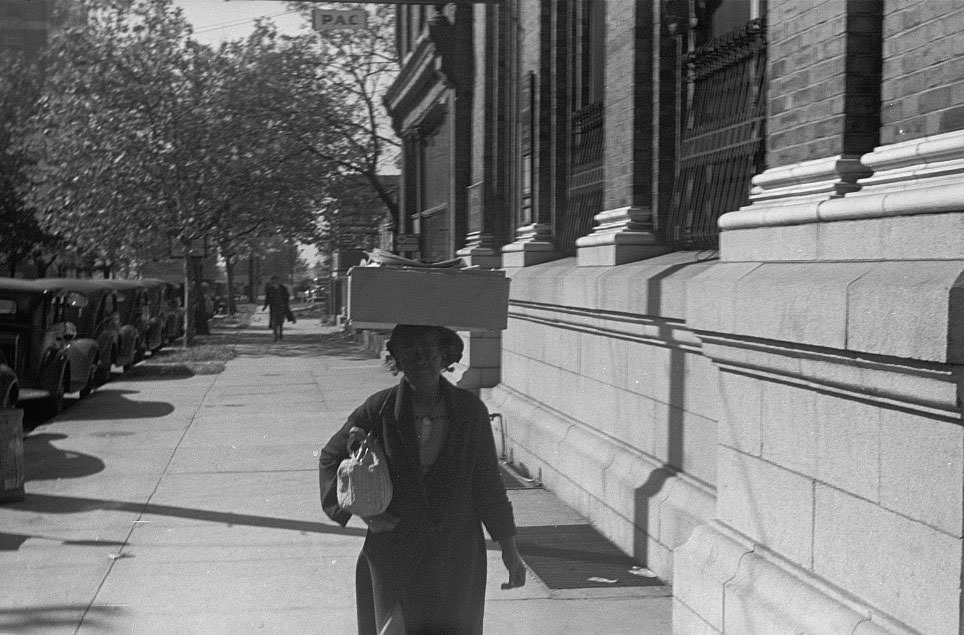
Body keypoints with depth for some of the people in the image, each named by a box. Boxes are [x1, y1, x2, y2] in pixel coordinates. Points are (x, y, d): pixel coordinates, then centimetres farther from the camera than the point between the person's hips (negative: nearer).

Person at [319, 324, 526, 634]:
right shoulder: (379, 410, -6)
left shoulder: (470, 411, -3)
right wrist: (363, 512, -3)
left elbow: (487, 483, 5)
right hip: (394, 558, -1)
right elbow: (330, 458, 8)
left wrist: (509, 551, 6)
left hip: (457, 556, 1)